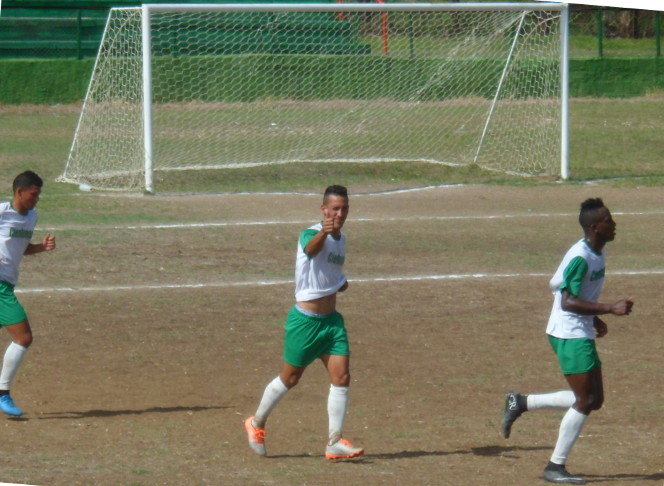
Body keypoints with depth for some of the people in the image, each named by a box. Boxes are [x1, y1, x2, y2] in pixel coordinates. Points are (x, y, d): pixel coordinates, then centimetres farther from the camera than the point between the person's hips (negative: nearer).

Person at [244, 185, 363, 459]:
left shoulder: (341, 239, 10)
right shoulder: (311, 235, -16)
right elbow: (312, 248, -42)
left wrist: (341, 282, 6)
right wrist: (323, 232, -64)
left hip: (331, 320, 6)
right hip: (305, 320, -6)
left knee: (342, 377, -6)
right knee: (290, 378, 7)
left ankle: (335, 442, -1)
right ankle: (256, 424, 30)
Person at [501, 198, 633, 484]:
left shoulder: (598, 253, 9)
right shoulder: (579, 258, -21)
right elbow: (567, 302, -27)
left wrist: (596, 318, 16)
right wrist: (610, 309, -31)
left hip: (583, 334, 10)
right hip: (569, 335, -10)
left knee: (594, 400, 11)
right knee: (585, 401, -7)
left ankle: (521, 403, 19)